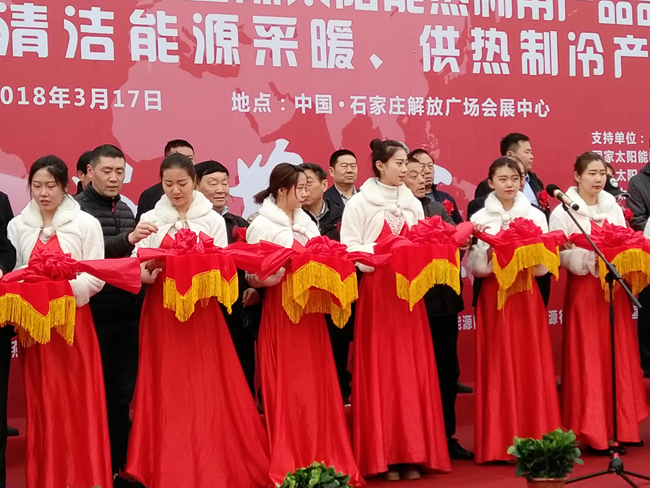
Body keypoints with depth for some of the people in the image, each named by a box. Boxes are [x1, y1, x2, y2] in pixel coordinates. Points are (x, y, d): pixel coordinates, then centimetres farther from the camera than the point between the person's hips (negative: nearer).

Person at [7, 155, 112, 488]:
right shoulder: (17, 226, 8)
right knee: (40, 403, 5)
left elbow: (96, 277, -5)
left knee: (78, 403, -1)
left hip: (73, 322, -2)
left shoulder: (86, 224, -2)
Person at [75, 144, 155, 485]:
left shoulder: (127, 210, 12)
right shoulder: (77, 209, -7)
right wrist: (127, 239, -32)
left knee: (123, 394, 9)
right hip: (93, 314, -5)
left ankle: (119, 467, 19)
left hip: (127, 314, 5)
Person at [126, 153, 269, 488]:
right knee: (166, 392, -1)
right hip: (161, 313, 0)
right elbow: (139, 273, 2)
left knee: (206, 390, -2)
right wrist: (150, 267, -19)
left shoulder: (213, 221, 5)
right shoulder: (150, 220, 5)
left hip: (202, 312, 0)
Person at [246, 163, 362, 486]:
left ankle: (321, 460, 14)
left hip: (310, 309, 7)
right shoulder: (261, 225, -6)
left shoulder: (306, 222, 15)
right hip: (281, 310, -7)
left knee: (316, 385, 7)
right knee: (287, 387, -4)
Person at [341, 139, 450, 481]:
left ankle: (411, 453, 8)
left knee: (413, 370, 2)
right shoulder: (360, 203, -2)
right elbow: (350, 248, -7)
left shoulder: (413, 204, 13)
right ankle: (382, 456, 3)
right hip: (376, 290, -4)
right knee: (380, 370, -3)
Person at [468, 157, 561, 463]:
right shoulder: (480, 219, 3)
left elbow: (544, 265, 1)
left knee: (530, 364, 0)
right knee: (498, 366, -2)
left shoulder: (536, 216, 7)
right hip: (493, 296, -1)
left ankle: (534, 438, 8)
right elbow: (474, 267, -2)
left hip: (527, 295, 1)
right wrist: (490, 254, -20)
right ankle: (500, 442, 4)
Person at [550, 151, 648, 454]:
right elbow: (563, 256, -11)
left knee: (619, 357, 7)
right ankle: (593, 432, 4)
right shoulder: (563, 212, -5)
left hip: (615, 288, 5)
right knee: (588, 360, -2)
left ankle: (620, 426, 17)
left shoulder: (613, 208, 11)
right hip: (584, 289, -5)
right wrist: (593, 256, -23)